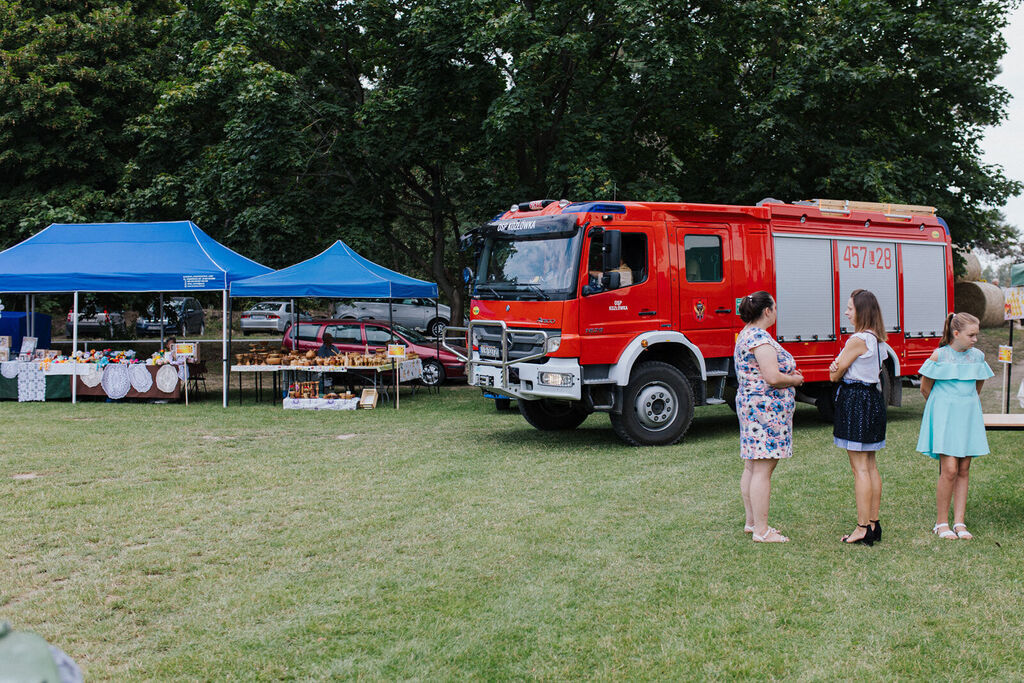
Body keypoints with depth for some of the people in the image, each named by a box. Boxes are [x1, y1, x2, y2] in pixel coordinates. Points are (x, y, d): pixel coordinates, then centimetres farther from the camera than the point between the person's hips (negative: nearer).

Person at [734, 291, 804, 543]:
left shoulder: (745, 335, 15)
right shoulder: (761, 339, -18)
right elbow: (772, 378, -25)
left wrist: (789, 375, 14)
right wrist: (796, 379, -5)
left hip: (749, 405, 11)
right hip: (766, 408, -11)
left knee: (751, 467, 15)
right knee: (762, 470, -7)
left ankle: (751, 521, 24)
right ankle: (761, 531, -4)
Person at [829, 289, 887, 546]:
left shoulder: (857, 340, -17)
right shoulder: (877, 339, 11)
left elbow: (835, 375, -12)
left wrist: (836, 368, 7)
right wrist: (840, 367, -9)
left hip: (856, 401, -9)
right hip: (874, 397, 9)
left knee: (860, 468, -6)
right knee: (871, 466, 13)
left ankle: (863, 528, -3)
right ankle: (874, 524, 18)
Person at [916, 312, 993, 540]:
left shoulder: (978, 356, 6)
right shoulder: (940, 355, -8)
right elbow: (925, 388, 2)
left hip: (969, 416, 5)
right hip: (944, 417, -5)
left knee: (963, 470, 5)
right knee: (949, 470, -11)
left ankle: (959, 523, 10)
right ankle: (941, 523, 2)